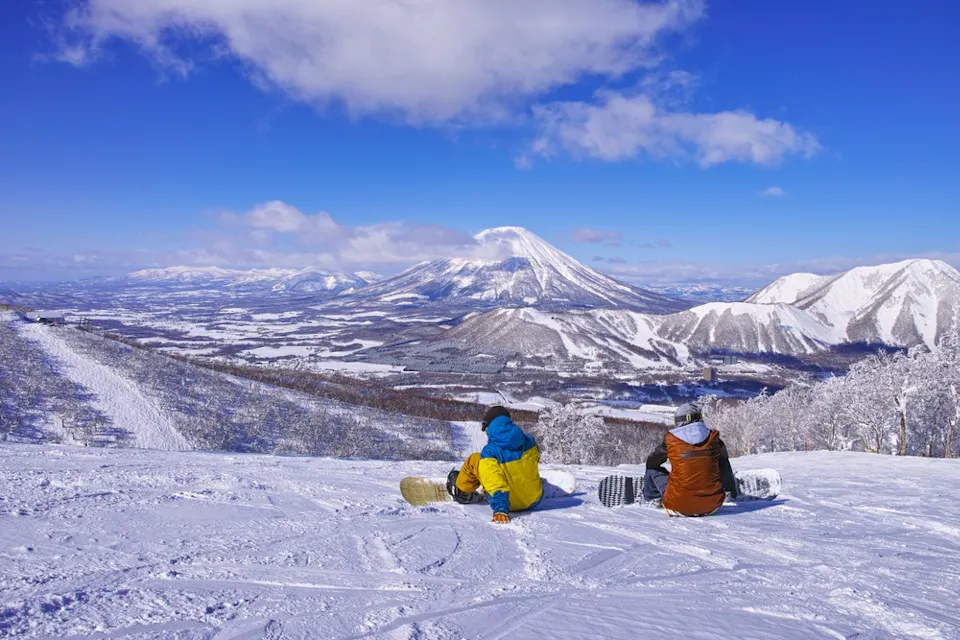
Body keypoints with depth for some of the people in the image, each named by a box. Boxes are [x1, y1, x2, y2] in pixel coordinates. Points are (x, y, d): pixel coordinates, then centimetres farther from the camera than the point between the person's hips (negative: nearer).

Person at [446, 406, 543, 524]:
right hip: (534, 501, 4)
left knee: (474, 460, 9)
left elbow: (495, 484, -29)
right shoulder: (529, 441, -6)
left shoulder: (490, 452, -20)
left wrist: (500, 509, -32)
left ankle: (461, 491, 35)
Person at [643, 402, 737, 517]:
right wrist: (732, 488, 35)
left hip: (680, 506, -2)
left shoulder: (670, 440, -3)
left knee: (653, 469, 18)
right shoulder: (714, 438, 0)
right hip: (712, 505, 2)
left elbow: (651, 463, 13)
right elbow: (725, 469, 15)